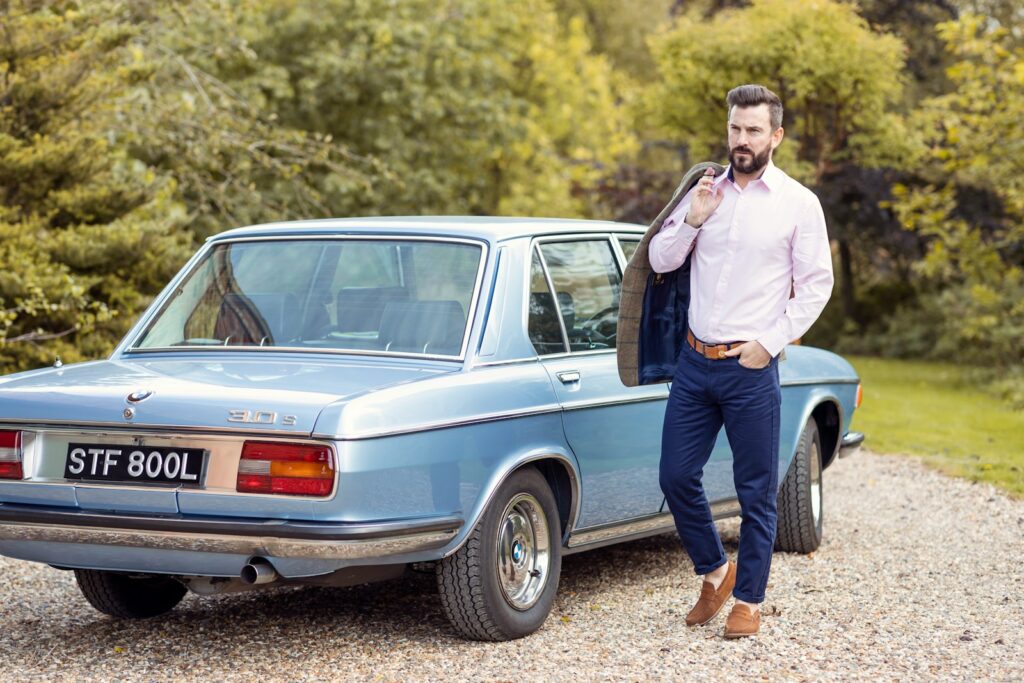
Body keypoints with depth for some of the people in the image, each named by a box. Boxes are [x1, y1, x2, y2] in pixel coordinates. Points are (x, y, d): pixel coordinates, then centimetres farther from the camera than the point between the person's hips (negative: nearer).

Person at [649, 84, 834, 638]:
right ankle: (715, 571, 27)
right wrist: (692, 219, -7)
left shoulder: (797, 203, -2)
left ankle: (749, 600, 15)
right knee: (676, 477, 6)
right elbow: (660, 261, 10)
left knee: (756, 492, 3)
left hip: (751, 369, -4)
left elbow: (816, 285, -2)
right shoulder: (705, 191, 9)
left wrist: (771, 343, -10)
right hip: (695, 363, 4)